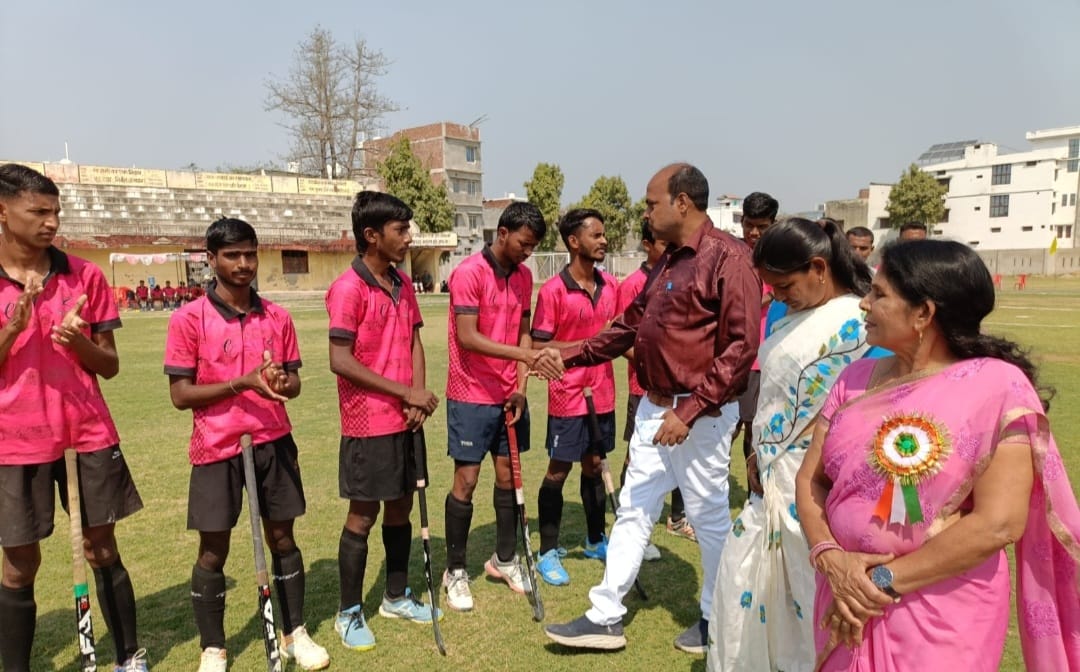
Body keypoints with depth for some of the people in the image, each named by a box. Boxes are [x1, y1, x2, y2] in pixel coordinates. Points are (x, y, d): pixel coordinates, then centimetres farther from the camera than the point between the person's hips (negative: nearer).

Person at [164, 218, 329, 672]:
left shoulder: (277, 317, 3)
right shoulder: (188, 319, -8)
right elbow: (180, 394, -9)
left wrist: (284, 384, -16)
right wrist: (243, 383, -21)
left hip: (273, 443, 3)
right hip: (218, 448, -3)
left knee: (283, 538, 12)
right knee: (213, 550, 8)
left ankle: (295, 634, 29)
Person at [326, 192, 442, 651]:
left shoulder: (404, 285, 8)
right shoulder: (348, 288, -15)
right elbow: (340, 361, -19)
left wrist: (419, 395, -6)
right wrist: (405, 393, -17)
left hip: (406, 420, 7)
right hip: (368, 423, -7)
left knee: (401, 506, 16)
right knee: (363, 514, 4)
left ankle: (397, 597, 33)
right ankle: (349, 613, 22)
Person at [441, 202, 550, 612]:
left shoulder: (523, 276, 7)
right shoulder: (469, 273, -14)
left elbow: (523, 333, 10)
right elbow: (467, 337, -21)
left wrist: (521, 385, 0)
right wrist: (522, 354, -29)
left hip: (510, 395, 6)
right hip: (472, 396, -6)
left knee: (508, 476, 13)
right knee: (465, 482, 1)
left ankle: (504, 559, 31)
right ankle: (455, 572, 18)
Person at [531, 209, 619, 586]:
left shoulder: (610, 285, 5)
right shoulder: (553, 291, -14)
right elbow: (538, 345, -14)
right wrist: (589, 343, -22)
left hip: (602, 394, 6)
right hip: (567, 397, -6)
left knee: (595, 466, 18)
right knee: (558, 472, 5)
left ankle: (596, 540, 34)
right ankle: (548, 553, 19)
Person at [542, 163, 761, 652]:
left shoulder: (728, 256, -15)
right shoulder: (668, 261, 13)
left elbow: (741, 346, -20)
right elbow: (630, 325, 20)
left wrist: (689, 411, -22)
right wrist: (569, 356, 15)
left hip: (699, 415, -9)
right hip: (653, 407, 9)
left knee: (709, 517, 10)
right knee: (632, 510, 13)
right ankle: (605, 617, 25)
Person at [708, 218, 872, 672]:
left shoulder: (852, 322, -16)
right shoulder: (798, 315, 10)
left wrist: (769, 459, -10)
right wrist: (761, 455, 5)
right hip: (773, 473, 9)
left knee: (808, 586, 6)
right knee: (742, 571, 17)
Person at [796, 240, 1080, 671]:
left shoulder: (996, 387, -14)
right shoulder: (857, 379, 1)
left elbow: (999, 523, -19)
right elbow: (810, 479, 1)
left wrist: (886, 580, -16)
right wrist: (829, 558, -15)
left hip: (939, 619, -4)